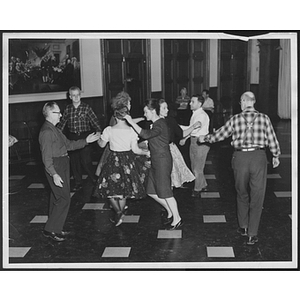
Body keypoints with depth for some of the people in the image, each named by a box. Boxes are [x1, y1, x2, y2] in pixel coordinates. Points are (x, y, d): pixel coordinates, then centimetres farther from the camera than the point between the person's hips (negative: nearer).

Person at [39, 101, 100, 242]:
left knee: (57, 198, 15)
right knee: (64, 199, -8)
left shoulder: (55, 130, 15)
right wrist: (54, 174, -28)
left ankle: (54, 229, 25)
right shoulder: (46, 132, -18)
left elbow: (68, 144, 20)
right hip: (55, 168, -10)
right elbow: (46, 156, -22)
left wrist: (86, 141, 12)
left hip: (62, 166, 10)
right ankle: (50, 229, 1)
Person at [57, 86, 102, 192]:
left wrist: (99, 132, -23)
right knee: (74, 161, 9)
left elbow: (94, 121, -9)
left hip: (85, 137, -4)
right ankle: (78, 183, 23)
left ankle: (95, 179, 16)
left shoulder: (86, 107, -4)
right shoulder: (68, 109, 6)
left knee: (86, 161, -7)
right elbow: (62, 122, 13)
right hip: (72, 138, 4)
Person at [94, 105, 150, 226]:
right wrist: (146, 152, 6)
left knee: (110, 188, 12)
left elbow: (102, 145, 4)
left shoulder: (109, 130, -11)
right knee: (124, 188, 16)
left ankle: (118, 212, -2)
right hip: (127, 161, 2)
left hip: (113, 160, -2)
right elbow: (135, 149, -9)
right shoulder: (131, 130, -9)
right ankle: (121, 213, 21)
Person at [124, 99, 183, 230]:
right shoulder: (157, 123, 13)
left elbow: (146, 134, -35)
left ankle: (177, 219, 13)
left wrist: (131, 122, -32)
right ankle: (170, 212, 27)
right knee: (151, 191, 13)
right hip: (156, 161, 10)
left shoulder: (160, 124, -19)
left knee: (165, 192, -1)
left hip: (162, 161, -10)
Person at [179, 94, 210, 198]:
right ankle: (203, 185, 33)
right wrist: (185, 138, 18)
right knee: (194, 167, 17)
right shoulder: (194, 114, 10)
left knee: (198, 168, 0)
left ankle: (197, 189, 15)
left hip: (201, 142, -9)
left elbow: (193, 129, -28)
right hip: (193, 141, 9)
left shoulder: (202, 115, -20)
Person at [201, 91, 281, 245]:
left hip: (240, 157, 1)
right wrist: (276, 156, 19)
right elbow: (272, 139, 3)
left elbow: (220, 134, 9)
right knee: (256, 197, 6)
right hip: (259, 157, -1)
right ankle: (252, 234, 8)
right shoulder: (264, 118, -1)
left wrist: (205, 138, 27)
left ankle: (243, 226, 29)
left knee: (242, 193, 20)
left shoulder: (235, 119, -1)